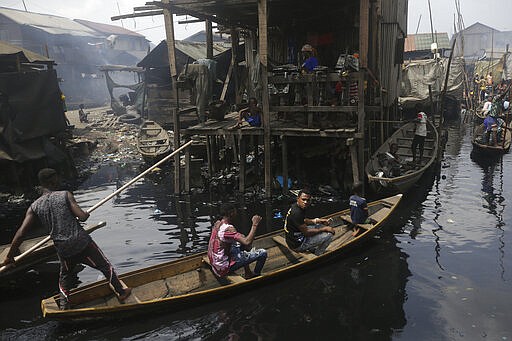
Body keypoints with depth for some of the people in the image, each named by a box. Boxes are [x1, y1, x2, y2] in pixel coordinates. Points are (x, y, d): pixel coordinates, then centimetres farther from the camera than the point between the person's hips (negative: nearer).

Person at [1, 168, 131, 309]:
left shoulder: (34, 207, 1)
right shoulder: (65, 195, -9)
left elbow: (20, 233, -5)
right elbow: (82, 217, -17)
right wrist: (86, 214, 7)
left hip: (62, 249, 4)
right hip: (81, 242, -3)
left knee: (65, 276, 30)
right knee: (105, 266, 15)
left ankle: (64, 306, 30)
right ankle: (121, 292, 25)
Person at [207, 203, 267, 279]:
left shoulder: (217, 223, 2)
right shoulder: (228, 229, -26)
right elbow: (247, 242, -35)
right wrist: (255, 224, -26)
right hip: (224, 268, -9)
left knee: (242, 242, 28)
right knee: (263, 253, -9)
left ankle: (248, 273, 33)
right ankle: (256, 275, 20)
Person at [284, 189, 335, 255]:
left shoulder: (295, 206, 1)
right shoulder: (296, 213, -28)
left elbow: (304, 221, 19)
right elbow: (306, 232, -23)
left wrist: (318, 220, 6)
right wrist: (325, 229, -12)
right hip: (297, 245, -10)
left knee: (320, 226, 20)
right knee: (328, 235, -9)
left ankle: (312, 249, 19)